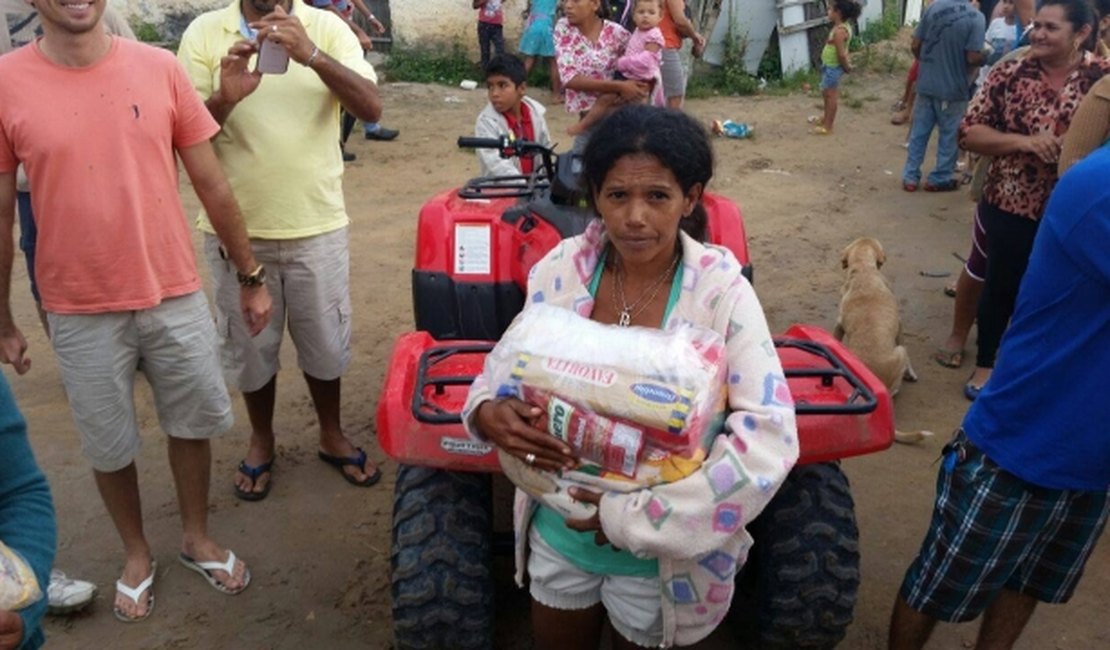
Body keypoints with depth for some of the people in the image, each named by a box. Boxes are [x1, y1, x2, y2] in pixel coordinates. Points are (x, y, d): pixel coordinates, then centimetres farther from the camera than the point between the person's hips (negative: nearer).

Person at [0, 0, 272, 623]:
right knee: (109, 445, 15)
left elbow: (212, 183, 1)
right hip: (81, 312, -1)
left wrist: (251, 276, 4)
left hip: (176, 295, 1)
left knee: (193, 421, 16)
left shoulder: (160, 68, -5)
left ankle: (198, 537, 40)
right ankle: (137, 553, 40)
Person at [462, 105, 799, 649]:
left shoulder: (721, 292, -20)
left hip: (661, 558, -3)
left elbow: (770, 437, -27)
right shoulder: (562, 269, -11)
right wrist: (488, 413, -25)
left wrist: (636, 518, -28)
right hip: (559, 535, 3)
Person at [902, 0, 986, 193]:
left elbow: (915, 45, 0)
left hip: (926, 84, 4)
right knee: (949, 136, 11)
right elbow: (973, 57, -18)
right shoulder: (976, 17, -15)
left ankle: (910, 177, 16)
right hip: (953, 88, -3)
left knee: (918, 132, 12)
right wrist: (984, 57, 4)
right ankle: (940, 179, 19)